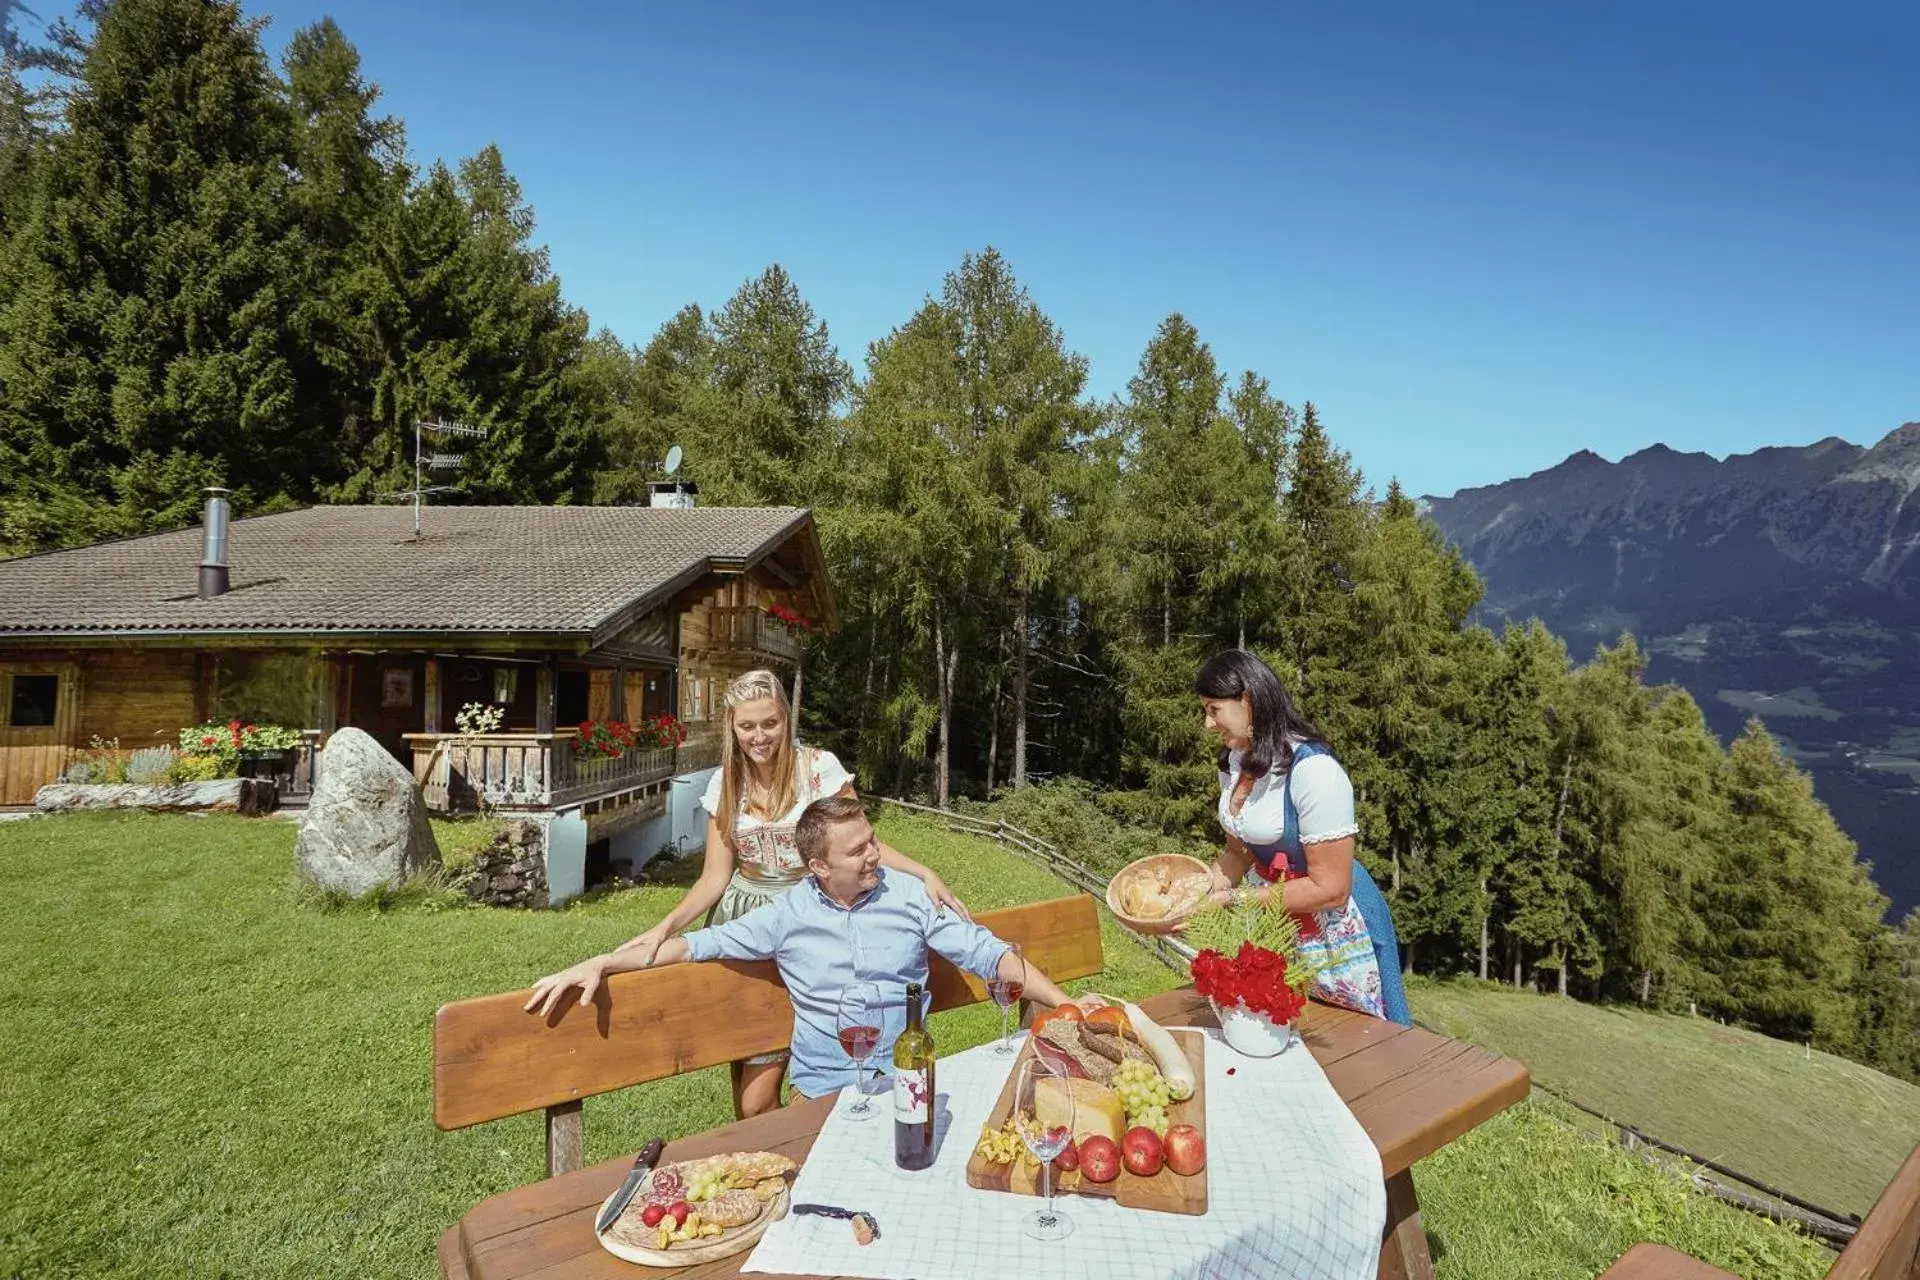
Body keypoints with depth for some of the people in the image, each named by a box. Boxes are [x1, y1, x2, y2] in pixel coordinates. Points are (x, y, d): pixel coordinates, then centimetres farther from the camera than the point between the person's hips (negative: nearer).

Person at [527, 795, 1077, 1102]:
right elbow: (700, 943, 3)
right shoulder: (789, 915, -1)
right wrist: (599, 964, -5)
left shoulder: (908, 894, -2)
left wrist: (1065, 1005, -7)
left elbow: (984, 953, 0)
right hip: (823, 1088, 0)